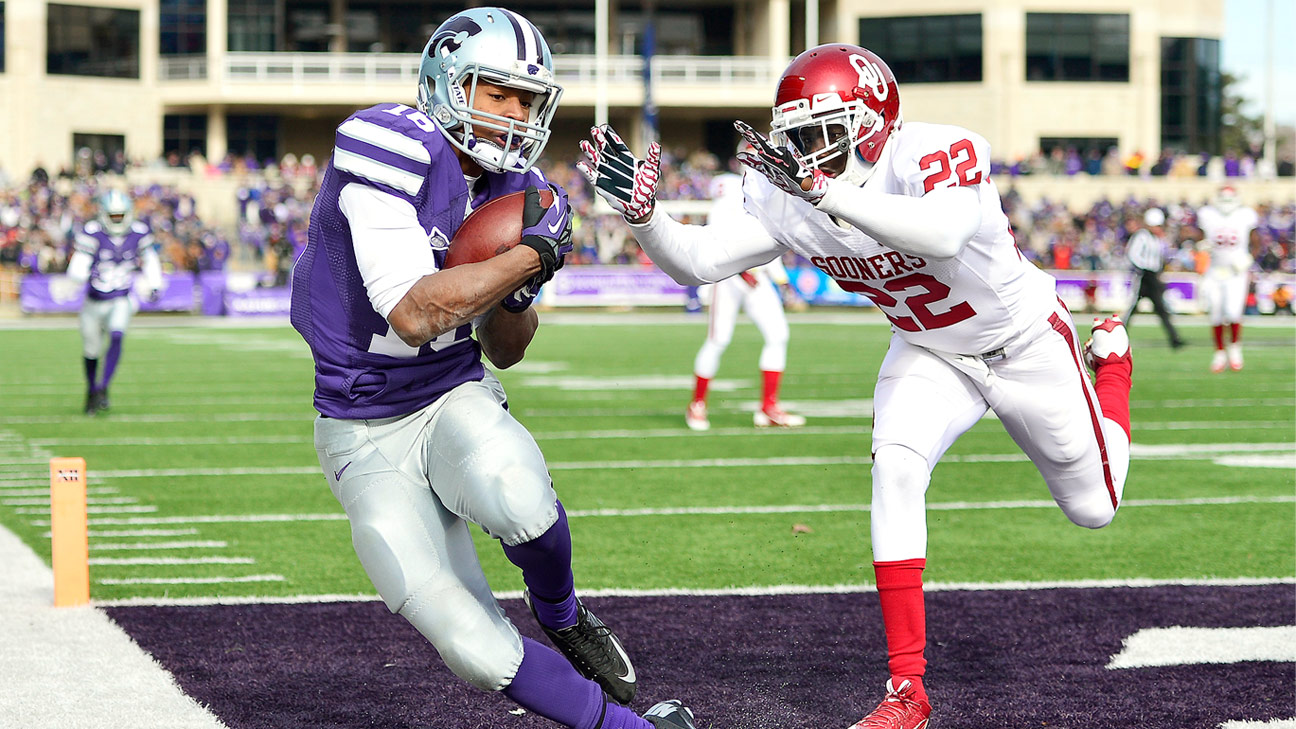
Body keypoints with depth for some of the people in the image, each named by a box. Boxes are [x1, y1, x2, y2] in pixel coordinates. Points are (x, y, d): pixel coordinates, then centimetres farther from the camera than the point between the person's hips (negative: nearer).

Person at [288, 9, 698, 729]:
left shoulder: (517, 187, 0)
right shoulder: (389, 149, -21)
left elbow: (503, 351, 10)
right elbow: (413, 315, -31)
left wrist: (519, 291, -11)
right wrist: (531, 254, -25)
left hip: (455, 399, 4)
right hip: (367, 438, -3)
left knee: (519, 500, -34)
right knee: (483, 654, -14)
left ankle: (563, 620, -2)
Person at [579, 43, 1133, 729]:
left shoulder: (938, 153, -37)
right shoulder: (787, 199, -20)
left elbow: (944, 235, -58)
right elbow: (699, 261, -19)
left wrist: (824, 190, -62)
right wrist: (641, 213, -38)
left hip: (1024, 344, -3)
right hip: (930, 356, 3)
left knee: (1093, 507, 14)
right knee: (895, 467, -27)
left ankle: (1110, 357, 47)